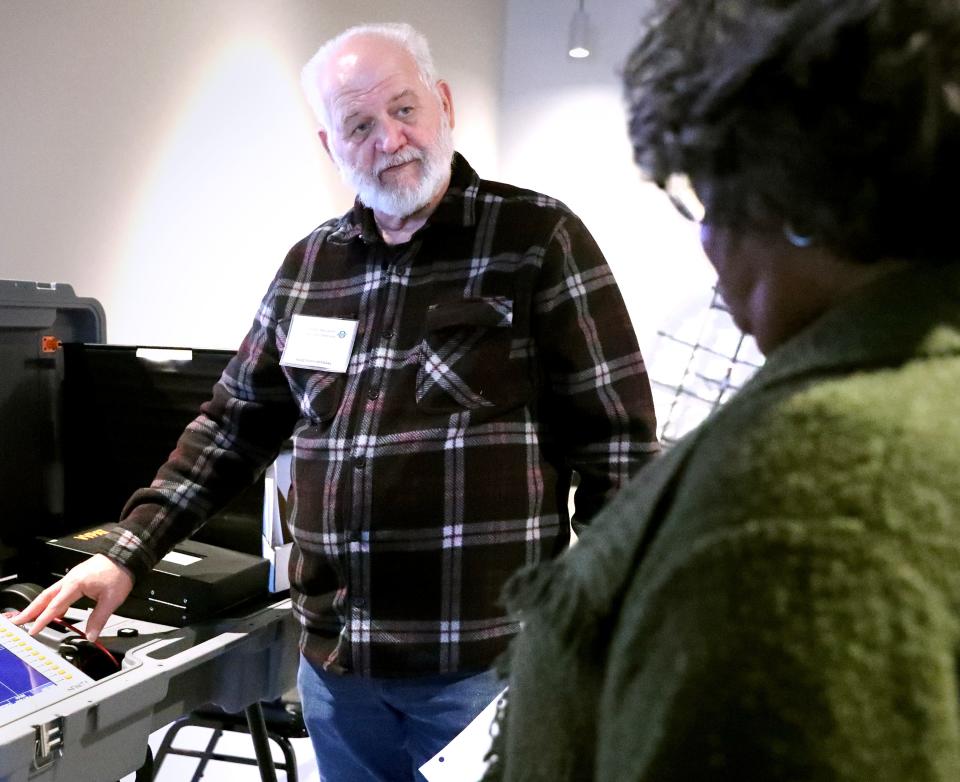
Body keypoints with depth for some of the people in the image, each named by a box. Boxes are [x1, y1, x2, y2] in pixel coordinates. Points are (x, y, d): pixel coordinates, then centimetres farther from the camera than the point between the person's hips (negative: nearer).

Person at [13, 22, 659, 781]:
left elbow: (618, 439, -8)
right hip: (336, 662, 5)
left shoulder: (539, 239, -7)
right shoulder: (308, 265, 8)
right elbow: (236, 425, 15)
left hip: (489, 658, -4)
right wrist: (128, 553, 8)